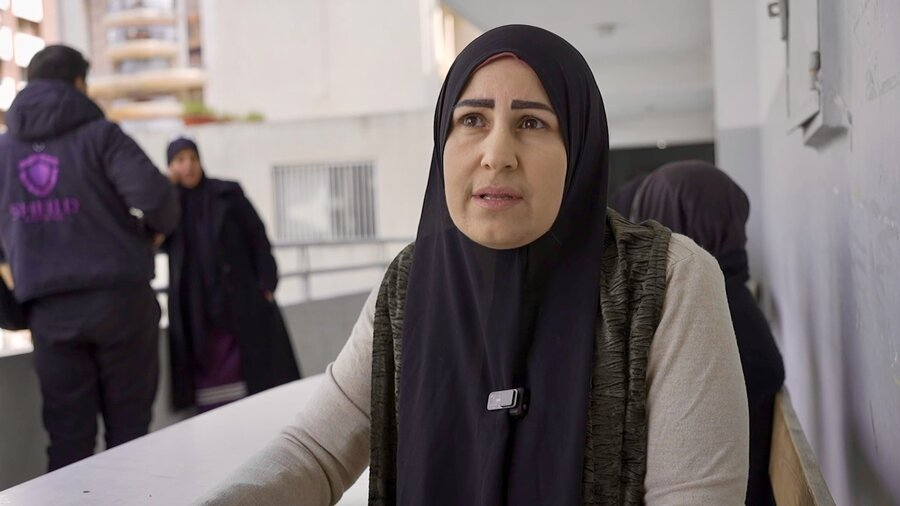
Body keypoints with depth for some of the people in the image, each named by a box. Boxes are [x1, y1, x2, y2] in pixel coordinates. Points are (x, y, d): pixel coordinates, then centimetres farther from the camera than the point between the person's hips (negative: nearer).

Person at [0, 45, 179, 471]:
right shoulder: (99, 135, -3)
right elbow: (155, 195, -15)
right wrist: (156, 229, 4)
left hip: (48, 310, 3)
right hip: (118, 298, -3)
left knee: (67, 436, 8)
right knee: (128, 427, 7)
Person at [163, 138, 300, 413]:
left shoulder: (227, 193, 3)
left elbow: (257, 237, 2)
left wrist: (266, 286, -7)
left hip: (240, 299, -1)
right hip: (195, 308, 1)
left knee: (253, 369, -1)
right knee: (210, 377, -3)